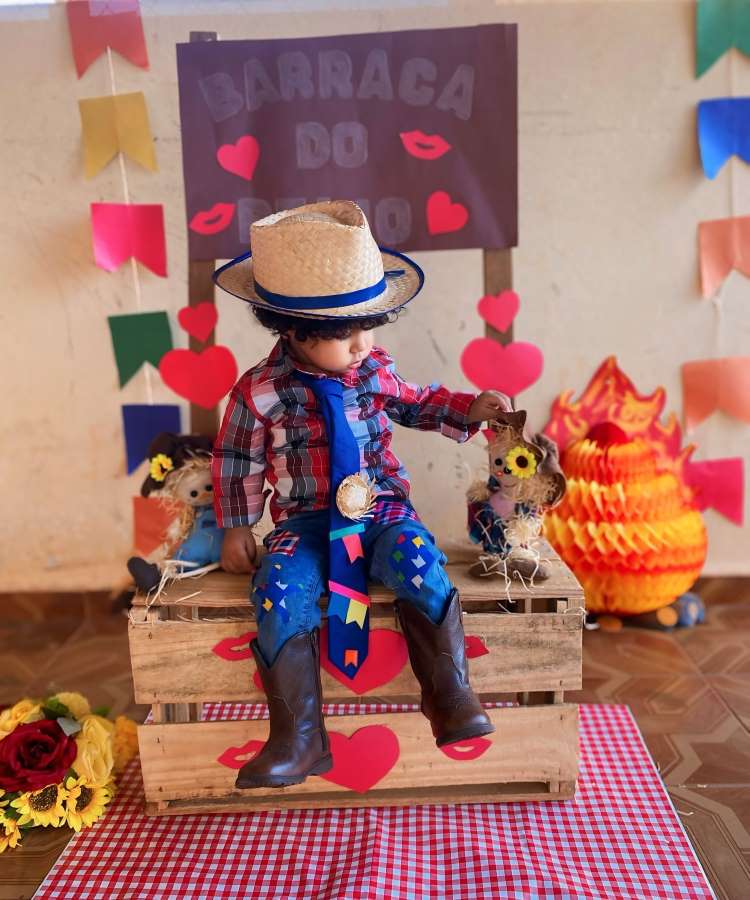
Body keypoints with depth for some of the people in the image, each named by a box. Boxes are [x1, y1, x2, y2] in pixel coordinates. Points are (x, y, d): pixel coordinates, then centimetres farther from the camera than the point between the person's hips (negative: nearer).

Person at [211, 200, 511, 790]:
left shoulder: (374, 371, 3)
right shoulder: (260, 392, -5)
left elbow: (420, 405, 21)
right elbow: (236, 461, 6)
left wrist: (472, 408, 8)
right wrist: (236, 528, 4)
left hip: (382, 509, 2)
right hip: (305, 522, -1)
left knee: (419, 563, -29)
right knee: (280, 590, -28)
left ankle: (451, 694, -11)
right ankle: (299, 737, -13)